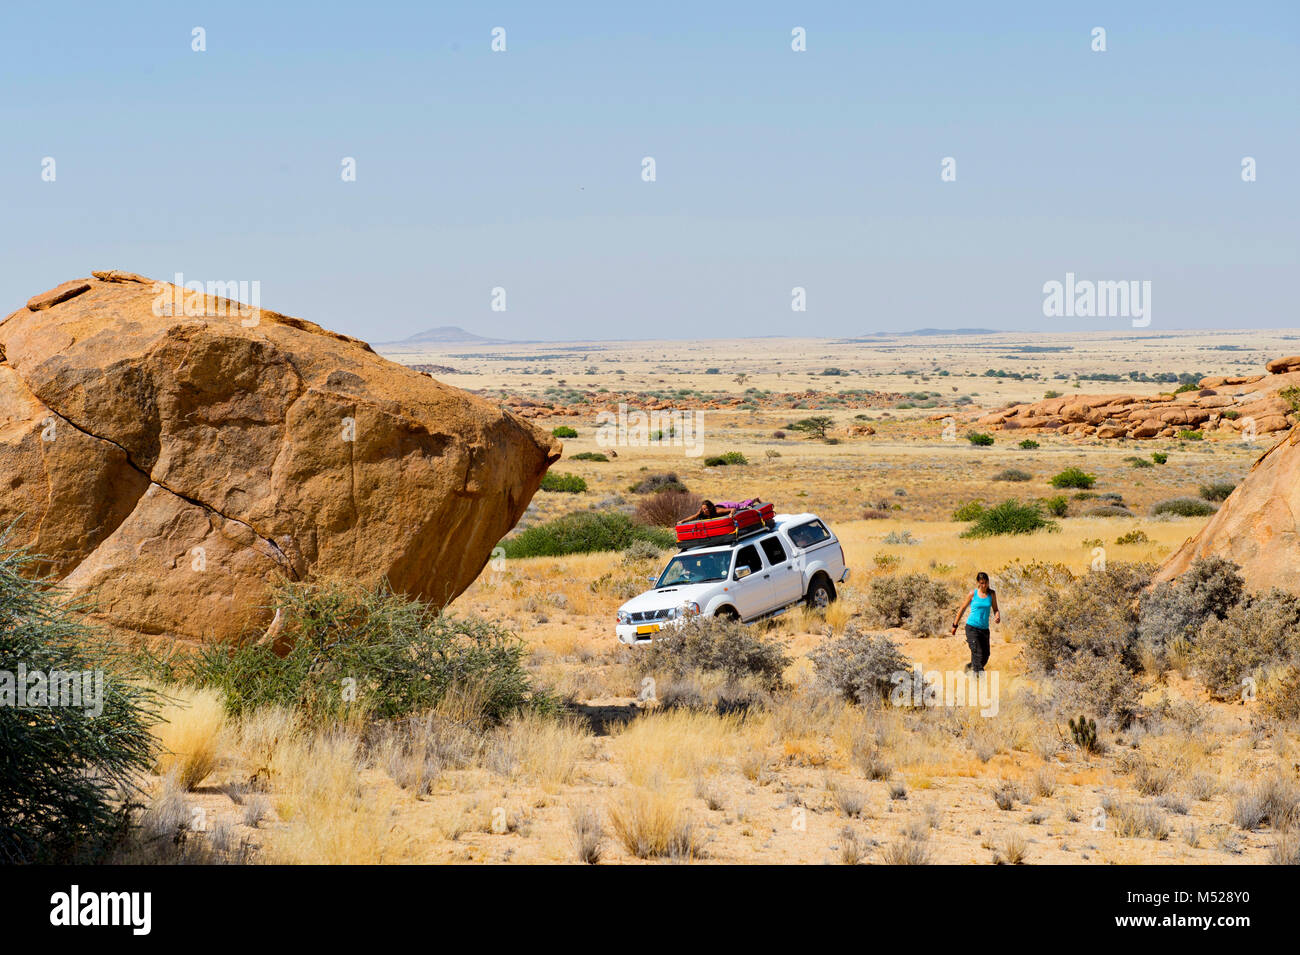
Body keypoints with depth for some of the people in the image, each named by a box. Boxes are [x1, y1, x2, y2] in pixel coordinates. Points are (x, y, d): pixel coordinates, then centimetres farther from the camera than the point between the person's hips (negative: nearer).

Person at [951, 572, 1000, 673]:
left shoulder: (992, 593, 4)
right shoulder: (973, 593, -4)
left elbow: (995, 609, 9)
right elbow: (962, 609, 6)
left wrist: (997, 616, -16)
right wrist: (955, 625, 11)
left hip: (984, 628, 4)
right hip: (972, 627, -4)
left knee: (985, 657, 10)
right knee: (978, 654, -17)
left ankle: (970, 666, 38)